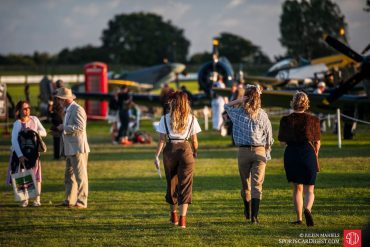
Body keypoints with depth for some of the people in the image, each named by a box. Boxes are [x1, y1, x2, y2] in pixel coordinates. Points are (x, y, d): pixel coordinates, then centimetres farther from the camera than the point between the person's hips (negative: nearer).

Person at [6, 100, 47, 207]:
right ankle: (24, 199, 8)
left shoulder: (34, 119, 0)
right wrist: (20, 155, -28)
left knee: (36, 174, -1)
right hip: (21, 152, -3)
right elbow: (14, 140, -20)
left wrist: (33, 131, -20)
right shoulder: (17, 124, -13)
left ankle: (37, 199, 2)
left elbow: (44, 132, -1)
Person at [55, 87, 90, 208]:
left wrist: (64, 127, -16)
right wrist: (61, 130, 14)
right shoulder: (68, 110, 18)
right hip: (70, 149, 10)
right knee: (69, 175, 12)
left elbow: (80, 127, -22)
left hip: (78, 148, -10)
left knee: (80, 176, -6)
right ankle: (69, 201, 16)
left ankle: (82, 202, -4)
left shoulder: (77, 109, -13)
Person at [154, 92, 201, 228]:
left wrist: (157, 156, 1)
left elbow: (162, 139, -2)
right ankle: (182, 218, -13)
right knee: (185, 185, -1)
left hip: (170, 150, 1)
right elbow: (194, 140, 7)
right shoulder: (191, 119, 2)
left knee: (171, 183, 17)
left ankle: (173, 215, 33)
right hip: (185, 149, -1)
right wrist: (195, 152, 24)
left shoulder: (165, 118, 1)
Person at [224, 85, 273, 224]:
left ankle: (247, 212, 35)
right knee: (257, 185, -2)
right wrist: (267, 154, 13)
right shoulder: (262, 115, -2)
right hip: (260, 151, -1)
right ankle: (254, 216, -13)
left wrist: (239, 100, 3)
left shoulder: (239, 113, -2)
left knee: (245, 184, 16)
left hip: (243, 151, 1)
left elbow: (227, 106, 20)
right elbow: (269, 136, 2)